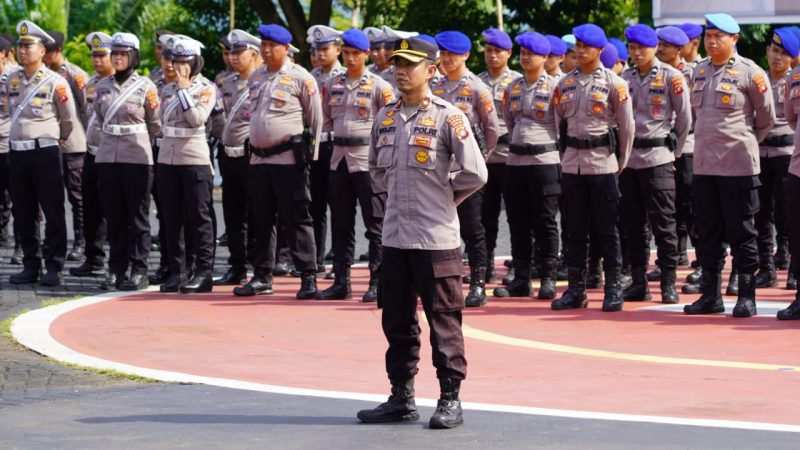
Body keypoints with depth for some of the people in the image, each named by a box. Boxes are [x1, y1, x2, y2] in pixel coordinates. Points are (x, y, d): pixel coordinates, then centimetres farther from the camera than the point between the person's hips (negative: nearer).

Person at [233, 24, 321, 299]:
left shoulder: (300, 78, -5)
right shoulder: (256, 78, 13)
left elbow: (315, 119, -1)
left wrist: (309, 153, 2)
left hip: (289, 159, -6)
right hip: (259, 159, 6)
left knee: (296, 220, -7)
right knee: (261, 221, 10)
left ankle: (309, 278, -5)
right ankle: (262, 277, 16)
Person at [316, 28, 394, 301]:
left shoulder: (379, 86, -3)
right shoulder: (332, 85, 11)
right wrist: (343, 133, 11)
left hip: (368, 160, -5)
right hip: (339, 158, 5)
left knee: (375, 224, -3)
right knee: (341, 224, 8)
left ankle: (377, 283, -1)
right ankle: (341, 282, 14)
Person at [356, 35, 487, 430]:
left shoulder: (448, 117, -8)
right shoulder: (385, 118, 11)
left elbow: (475, 174, -10)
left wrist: (444, 197, 1)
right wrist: (402, 195, 13)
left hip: (436, 238, -6)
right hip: (395, 235, 6)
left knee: (443, 320, -1)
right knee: (397, 321, 11)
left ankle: (450, 400, 4)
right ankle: (401, 398, 20)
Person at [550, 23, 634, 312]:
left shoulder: (614, 84, -4)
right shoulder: (565, 84, 10)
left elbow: (627, 126, 0)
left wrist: (621, 163, 2)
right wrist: (564, 156, 11)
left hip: (603, 164, -4)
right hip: (572, 164, 4)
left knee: (607, 229, -1)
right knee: (575, 229, 7)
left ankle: (613, 289, 4)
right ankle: (576, 289, 12)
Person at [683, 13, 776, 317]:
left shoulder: (750, 73, -7)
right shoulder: (699, 72, 10)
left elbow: (767, 118, 2)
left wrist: (746, 143, 9)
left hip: (738, 167, -6)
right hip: (704, 165, 6)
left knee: (741, 233, -1)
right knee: (707, 232, 8)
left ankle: (746, 297, 4)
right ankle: (711, 295, 15)